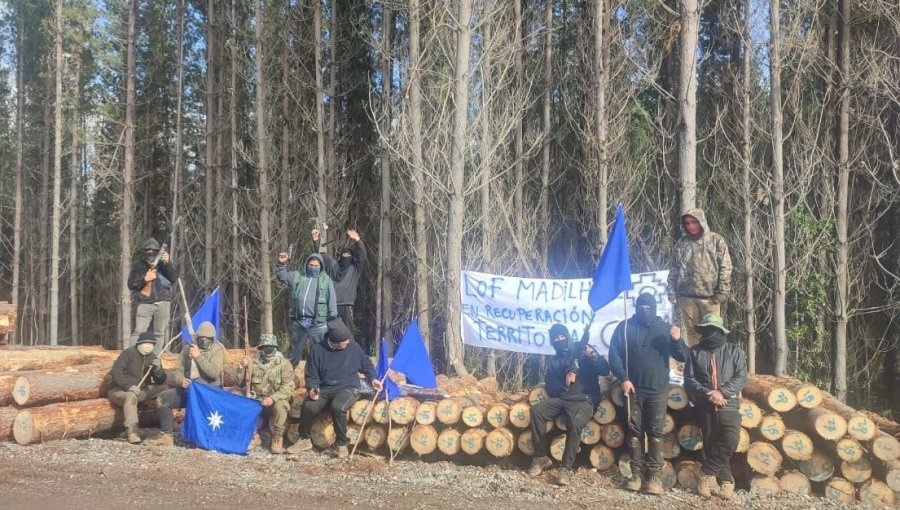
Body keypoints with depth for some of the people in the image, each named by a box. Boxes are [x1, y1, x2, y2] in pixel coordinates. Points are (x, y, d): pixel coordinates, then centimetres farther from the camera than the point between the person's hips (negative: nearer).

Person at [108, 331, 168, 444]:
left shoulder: (153, 357, 7)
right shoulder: (128, 353, -9)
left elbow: (161, 381, 3)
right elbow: (115, 372, -20)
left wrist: (158, 369, -18)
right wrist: (129, 386, -30)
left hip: (141, 391, 6)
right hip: (120, 390, -6)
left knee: (163, 388, -9)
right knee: (131, 396, -39)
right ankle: (131, 431, -46)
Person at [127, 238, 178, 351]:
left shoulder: (163, 263, 6)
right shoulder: (138, 265, 6)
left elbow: (174, 278, -8)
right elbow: (131, 285, 2)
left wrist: (168, 263, -21)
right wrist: (145, 279, -13)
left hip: (163, 303, 1)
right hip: (145, 303, -1)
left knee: (160, 333, 6)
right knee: (139, 332, -11)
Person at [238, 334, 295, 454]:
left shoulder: (284, 364, -6)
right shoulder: (253, 363, 5)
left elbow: (288, 387, -15)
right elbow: (241, 383, 6)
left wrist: (272, 398, -29)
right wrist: (242, 367, -11)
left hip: (277, 400, -3)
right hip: (257, 401, 3)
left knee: (280, 406, -36)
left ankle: (277, 438, -15)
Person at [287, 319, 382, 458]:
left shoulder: (354, 347, -1)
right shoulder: (318, 350, -2)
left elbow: (366, 365, 17)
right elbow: (311, 376, 4)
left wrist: (372, 379, 2)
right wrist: (312, 388, -16)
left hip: (347, 388, -2)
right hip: (324, 389, 2)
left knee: (337, 407, -36)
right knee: (308, 407, -27)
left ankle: (342, 444, -16)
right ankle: (304, 440, 0)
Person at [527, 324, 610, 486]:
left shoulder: (583, 353, 9)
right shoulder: (553, 362, 18)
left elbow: (605, 370, -1)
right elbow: (550, 388, 8)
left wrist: (594, 356, -19)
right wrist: (564, 384, -12)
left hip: (584, 400, -4)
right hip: (561, 399, 4)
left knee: (575, 424, -35)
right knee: (536, 410, -22)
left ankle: (566, 468, -26)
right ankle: (541, 457, -13)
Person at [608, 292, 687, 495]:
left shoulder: (665, 328, 4)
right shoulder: (625, 327, 2)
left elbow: (682, 357, 1)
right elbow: (614, 355, 0)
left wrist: (677, 340, -19)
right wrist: (623, 378, -12)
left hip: (658, 390, 0)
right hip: (633, 389, 0)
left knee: (655, 432, -2)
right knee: (634, 431, 4)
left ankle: (654, 475, 0)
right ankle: (637, 473, 10)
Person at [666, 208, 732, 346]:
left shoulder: (716, 240, 0)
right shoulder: (681, 243, 10)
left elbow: (725, 268, -3)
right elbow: (674, 269, 14)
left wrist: (721, 292, -9)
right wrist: (671, 292, 7)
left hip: (709, 296, -3)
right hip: (687, 297, 3)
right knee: (691, 333, 9)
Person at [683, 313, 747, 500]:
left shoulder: (734, 351, 8)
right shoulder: (695, 352, 9)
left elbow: (741, 378, -1)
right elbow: (689, 379, 1)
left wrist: (722, 392, -15)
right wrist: (707, 394, -14)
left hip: (729, 404, -1)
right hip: (705, 405, 2)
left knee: (730, 439, -22)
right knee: (710, 443, 0)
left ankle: (708, 473, -8)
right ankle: (725, 481, 9)